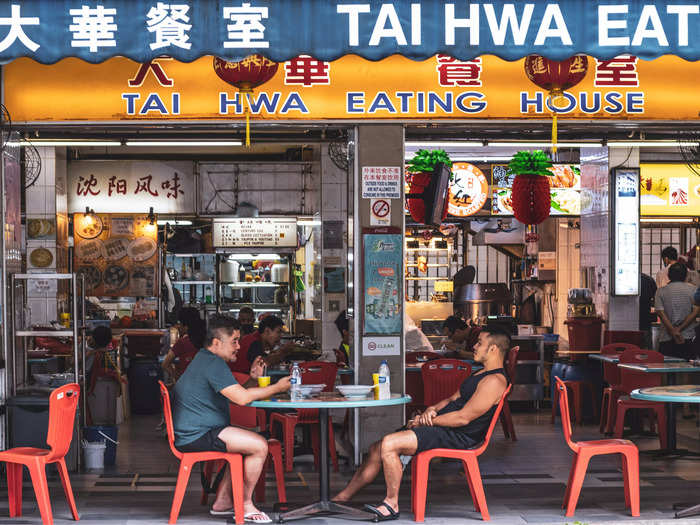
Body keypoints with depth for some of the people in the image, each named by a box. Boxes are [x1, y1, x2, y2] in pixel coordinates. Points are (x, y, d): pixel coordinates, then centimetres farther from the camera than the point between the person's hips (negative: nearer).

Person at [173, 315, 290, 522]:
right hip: (196, 435, -12)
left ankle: (222, 501, 20)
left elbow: (236, 394, 24)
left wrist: (251, 380, 7)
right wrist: (277, 388, -14)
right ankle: (246, 505, -2)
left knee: (247, 443, 25)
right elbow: (241, 398, -24)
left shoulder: (204, 359, 19)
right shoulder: (213, 363, -16)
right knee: (260, 446, -16)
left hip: (190, 432, 12)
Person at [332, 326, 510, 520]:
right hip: (442, 427, 10)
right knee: (377, 449, 5)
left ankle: (391, 504, -14)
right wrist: (432, 409, 3)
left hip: (458, 437, -10)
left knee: (389, 444, -23)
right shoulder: (481, 374, 19)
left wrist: (426, 421, -11)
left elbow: (463, 417, -20)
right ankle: (343, 497, 12)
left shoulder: (495, 381, -15)